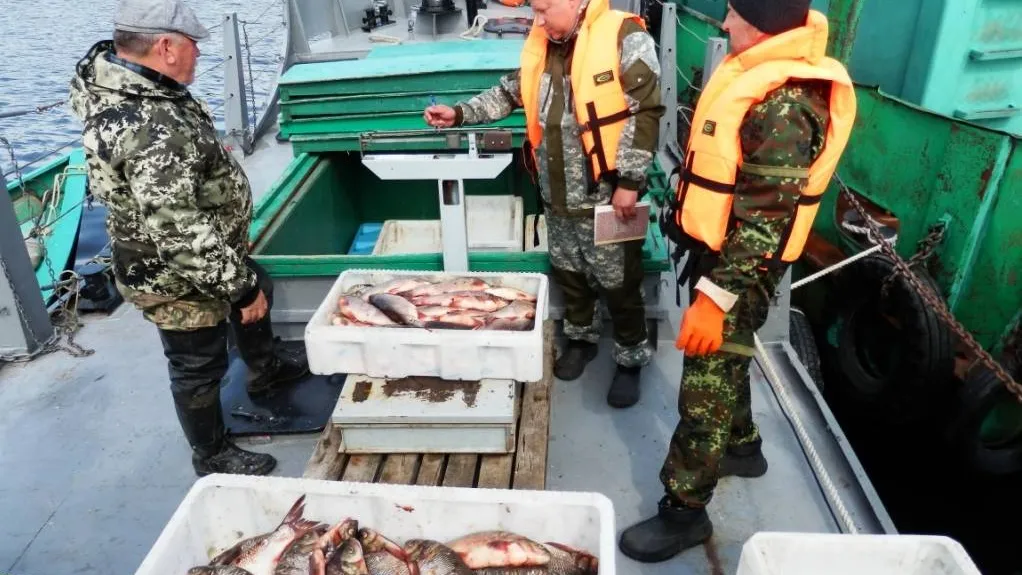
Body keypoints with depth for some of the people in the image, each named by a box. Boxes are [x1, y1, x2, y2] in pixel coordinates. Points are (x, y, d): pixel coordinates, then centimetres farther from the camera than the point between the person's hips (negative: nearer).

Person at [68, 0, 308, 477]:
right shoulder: (151, 130, -37)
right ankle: (212, 456, 35)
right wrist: (239, 286, -27)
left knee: (257, 290, 30)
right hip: (177, 277, -10)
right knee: (199, 368, 10)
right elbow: (178, 231, -36)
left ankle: (265, 371, 55)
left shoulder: (111, 72, -5)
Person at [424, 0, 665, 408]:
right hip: (556, 192, 6)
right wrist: (460, 114, 5)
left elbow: (646, 112, -16)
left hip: (605, 193, -6)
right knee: (567, 271, 19)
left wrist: (629, 181, -18)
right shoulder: (541, 42, 7)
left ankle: (631, 359, 26)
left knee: (618, 282, 6)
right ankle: (581, 338, 42)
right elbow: (511, 93, 16)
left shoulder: (625, 37, -14)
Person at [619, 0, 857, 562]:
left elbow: (766, 221, -26)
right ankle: (741, 446, 46)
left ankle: (684, 511, 16)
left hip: (740, 268, -10)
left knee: (705, 387, 0)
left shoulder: (784, 105, -25)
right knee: (723, 365, 24)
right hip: (718, 252, 10)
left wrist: (716, 296, -27)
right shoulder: (759, 71, 7)